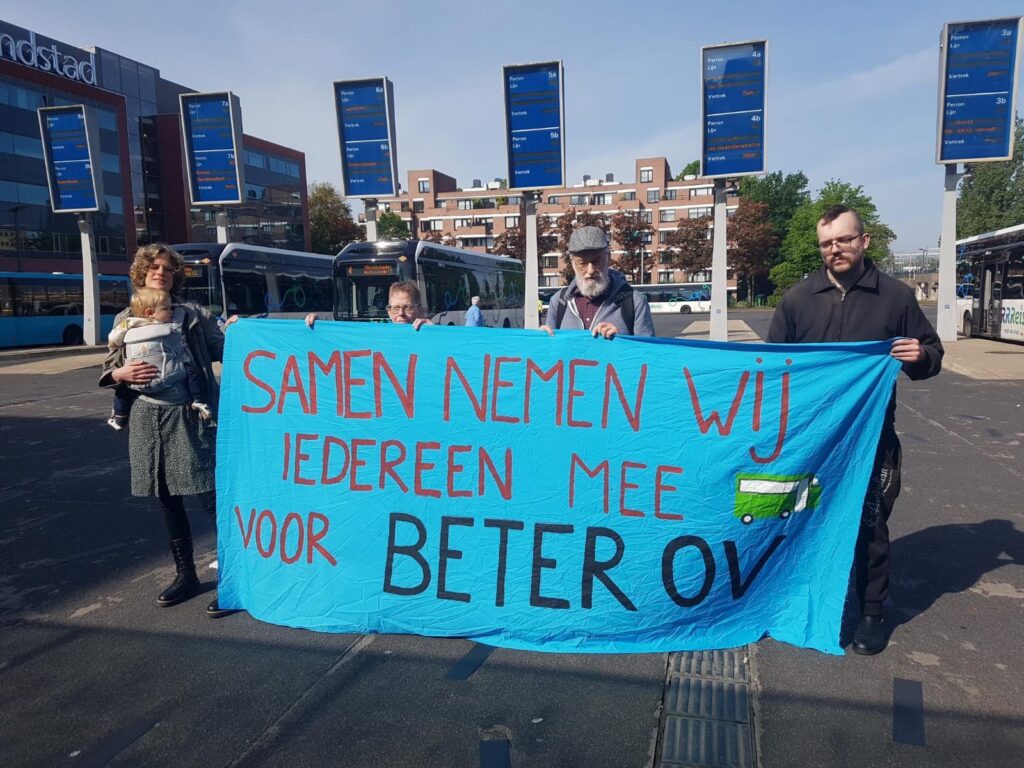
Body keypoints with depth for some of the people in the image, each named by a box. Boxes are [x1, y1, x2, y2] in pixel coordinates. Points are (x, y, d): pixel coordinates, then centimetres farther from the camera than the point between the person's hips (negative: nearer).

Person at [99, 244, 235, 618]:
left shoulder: (192, 314, 3)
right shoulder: (125, 320, 11)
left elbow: (221, 349, -1)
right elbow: (108, 370, 13)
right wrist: (122, 374, -8)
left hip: (189, 416, -4)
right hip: (148, 418, 4)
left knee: (212, 496, -7)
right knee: (167, 499, 13)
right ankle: (185, 575, 28)